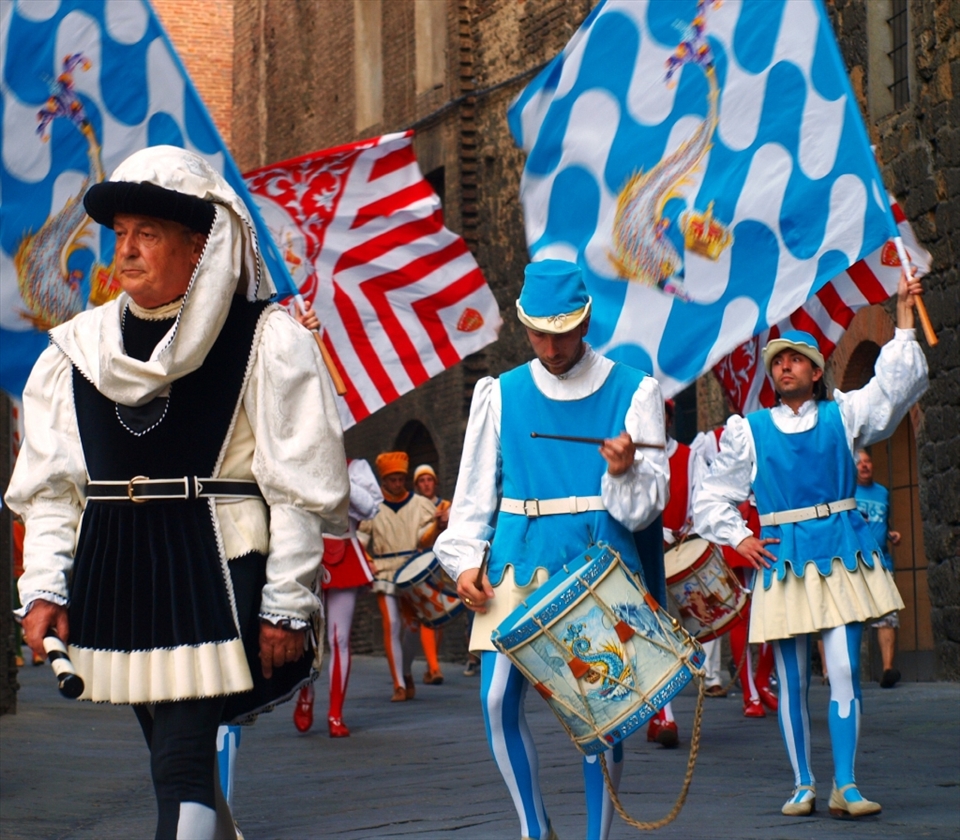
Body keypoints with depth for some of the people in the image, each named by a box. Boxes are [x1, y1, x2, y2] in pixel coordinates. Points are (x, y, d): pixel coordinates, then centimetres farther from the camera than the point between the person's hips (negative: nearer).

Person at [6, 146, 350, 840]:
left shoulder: (266, 340, -4)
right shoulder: (78, 347, 9)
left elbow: (300, 487, -5)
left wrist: (287, 602, -9)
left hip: (213, 573, -5)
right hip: (113, 571, 5)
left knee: (182, 763, -12)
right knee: (173, 754, 14)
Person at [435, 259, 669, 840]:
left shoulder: (633, 392, 4)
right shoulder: (500, 394, 10)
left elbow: (648, 503, 2)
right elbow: (476, 487, 13)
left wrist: (624, 473, -19)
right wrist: (464, 560, 2)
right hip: (517, 564, 2)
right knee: (499, 701, -4)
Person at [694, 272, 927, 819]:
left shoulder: (843, 415, 10)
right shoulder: (750, 431, 9)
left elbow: (897, 385, -1)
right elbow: (714, 498, 14)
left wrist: (904, 320, -7)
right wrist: (738, 539, 0)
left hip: (841, 553, 0)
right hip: (782, 560, 1)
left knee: (845, 668, -8)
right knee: (792, 677, 2)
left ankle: (847, 785, -5)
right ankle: (803, 784, 13)